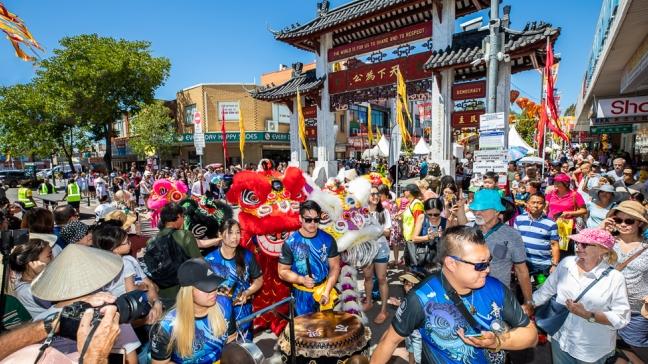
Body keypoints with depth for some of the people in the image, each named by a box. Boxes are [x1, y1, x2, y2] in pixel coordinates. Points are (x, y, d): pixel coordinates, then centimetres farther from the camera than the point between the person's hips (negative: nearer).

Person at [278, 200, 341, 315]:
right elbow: (282, 271, -7)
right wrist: (302, 280, -22)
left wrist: (327, 291, -12)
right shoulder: (290, 243, -13)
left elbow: (335, 267, -3)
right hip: (302, 293, -1)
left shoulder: (328, 240, -8)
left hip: (324, 289, 2)